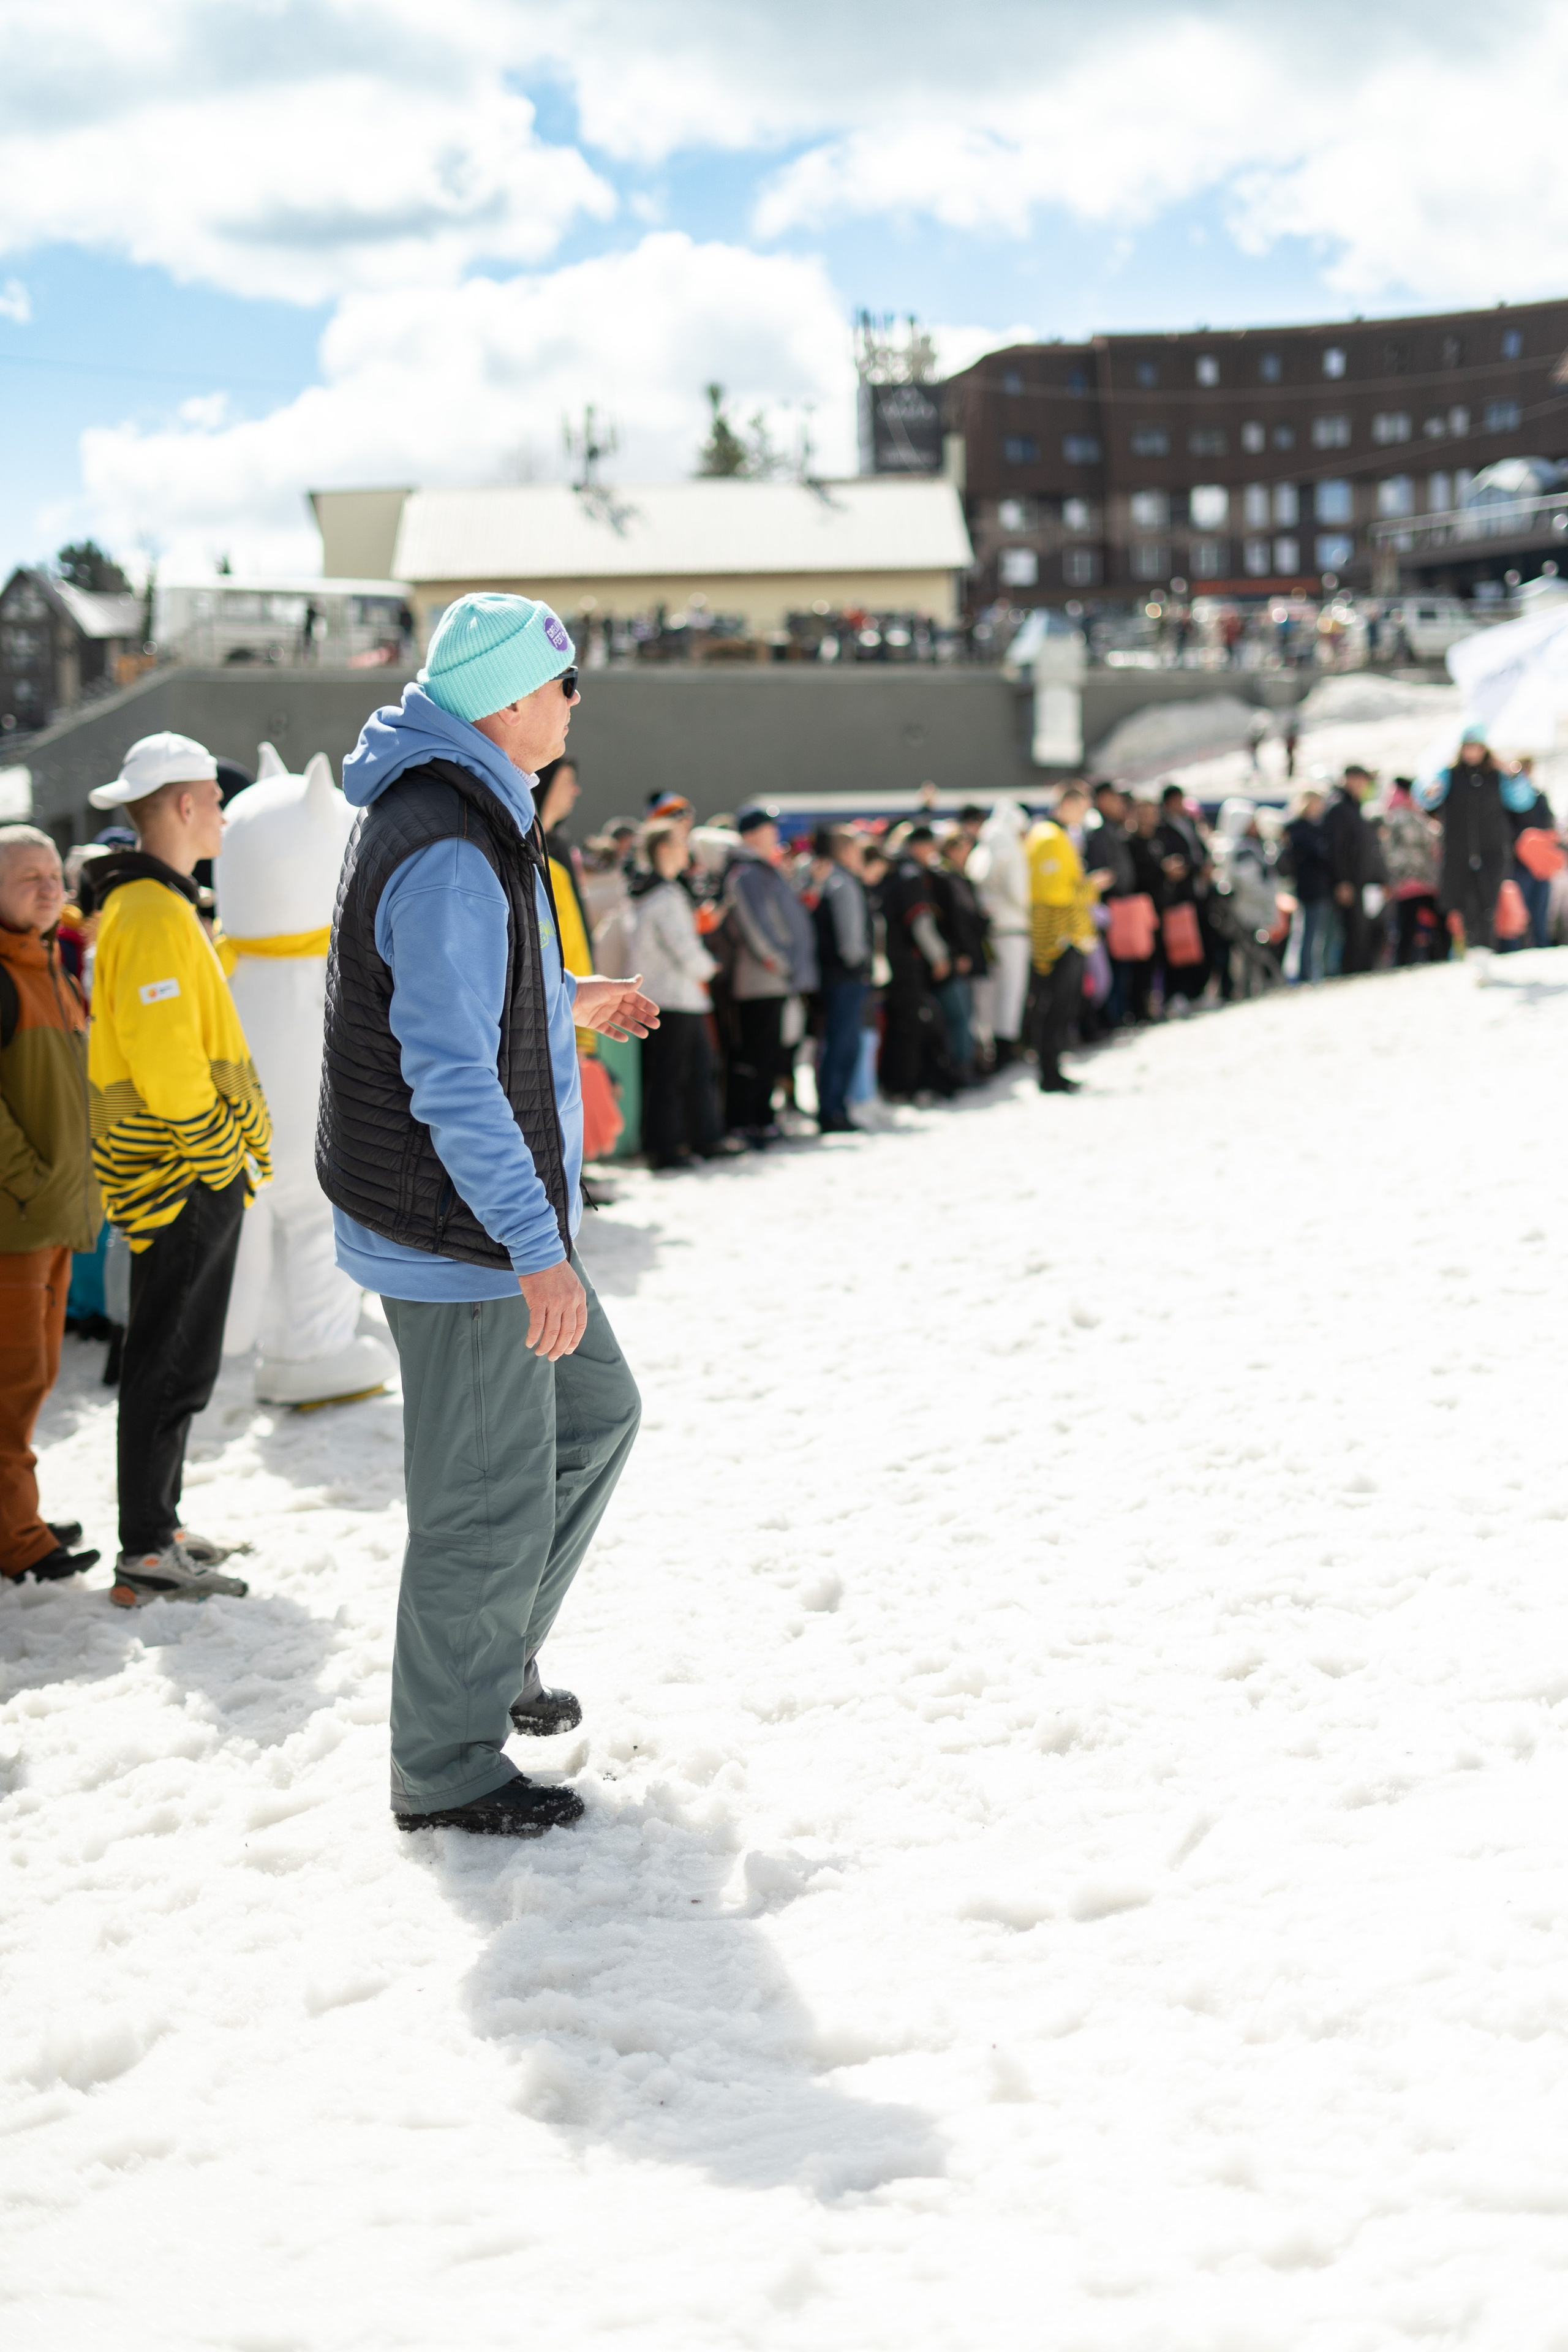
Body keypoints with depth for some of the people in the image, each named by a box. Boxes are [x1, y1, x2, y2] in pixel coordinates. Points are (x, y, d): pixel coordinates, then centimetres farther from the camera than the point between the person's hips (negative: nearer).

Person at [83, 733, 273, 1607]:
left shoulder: (159, 906, 17)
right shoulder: (153, 916, -18)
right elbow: (162, 1055, -24)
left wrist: (234, 1142, 18)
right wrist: (216, 1152, -17)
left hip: (191, 1171, 11)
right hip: (186, 1172, -11)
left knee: (180, 1359, 17)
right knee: (174, 1364, -6)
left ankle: (159, 1527, 26)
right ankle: (147, 1555, -1)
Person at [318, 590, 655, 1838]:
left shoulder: (448, 817, 10)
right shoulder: (450, 854, -24)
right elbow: (451, 1077, -28)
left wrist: (564, 1003, 24)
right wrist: (537, 1246, -28)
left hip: (490, 1220, 11)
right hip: (461, 1235, -11)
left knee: (595, 1412, 22)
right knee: (491, 1500, 0)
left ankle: (493, 1659, 33)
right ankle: (447, 1768, 15)